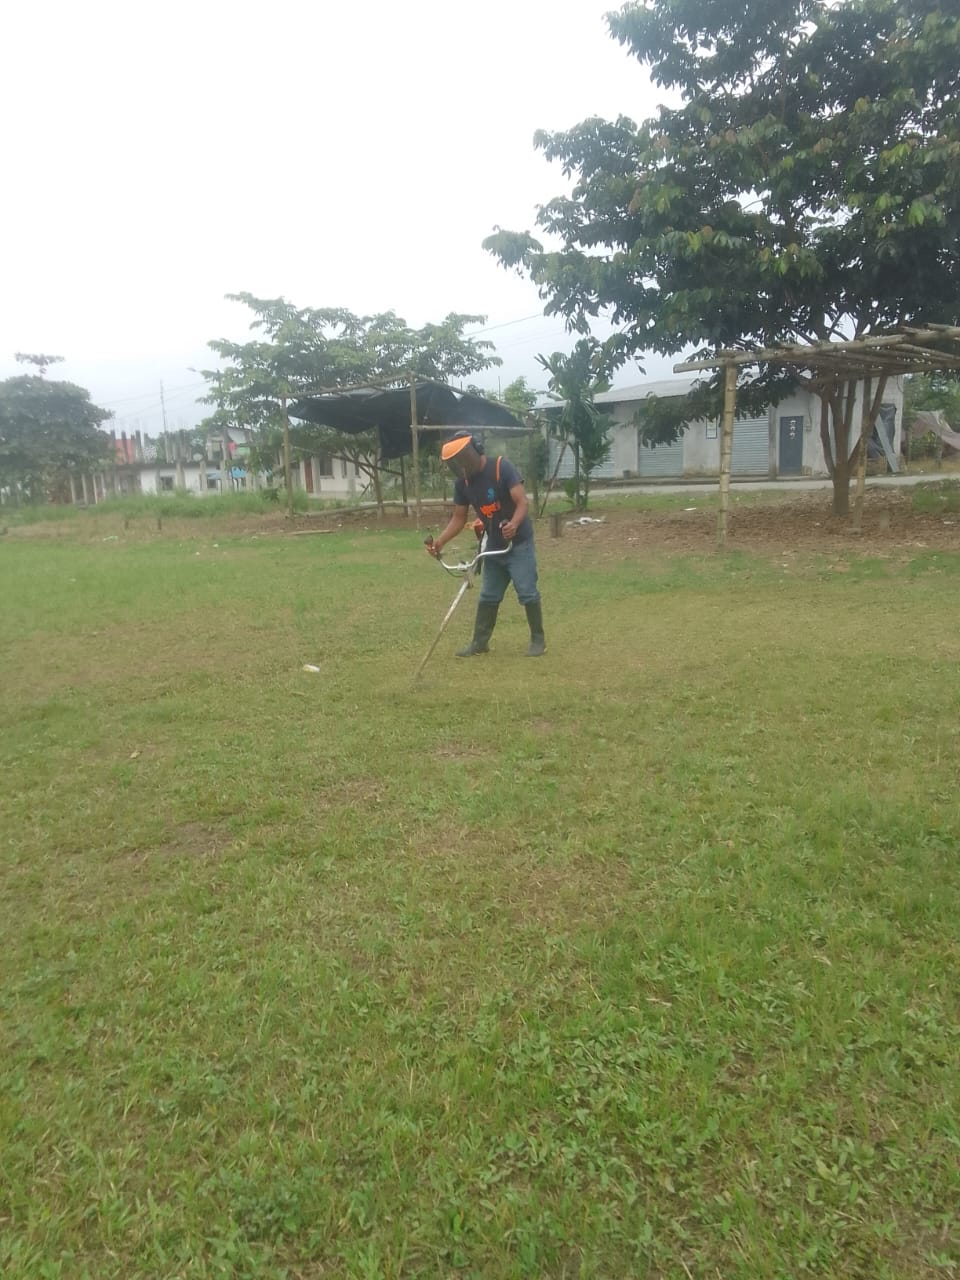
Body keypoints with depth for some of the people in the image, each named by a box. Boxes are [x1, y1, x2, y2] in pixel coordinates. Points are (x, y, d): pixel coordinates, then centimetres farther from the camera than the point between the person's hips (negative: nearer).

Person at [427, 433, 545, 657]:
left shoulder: (502, 468, -19)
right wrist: (440, 541, -10)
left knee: (527, 593, -6)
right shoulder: (462, 482, -1)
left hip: (519, 542, -6)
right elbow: (459, 517, 4)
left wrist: (514, 524, -45)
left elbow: (522, 501, -25)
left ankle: (538, 639, 9)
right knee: (488, 596, 11)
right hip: (493, 545, 6)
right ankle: (479, 642, 20)